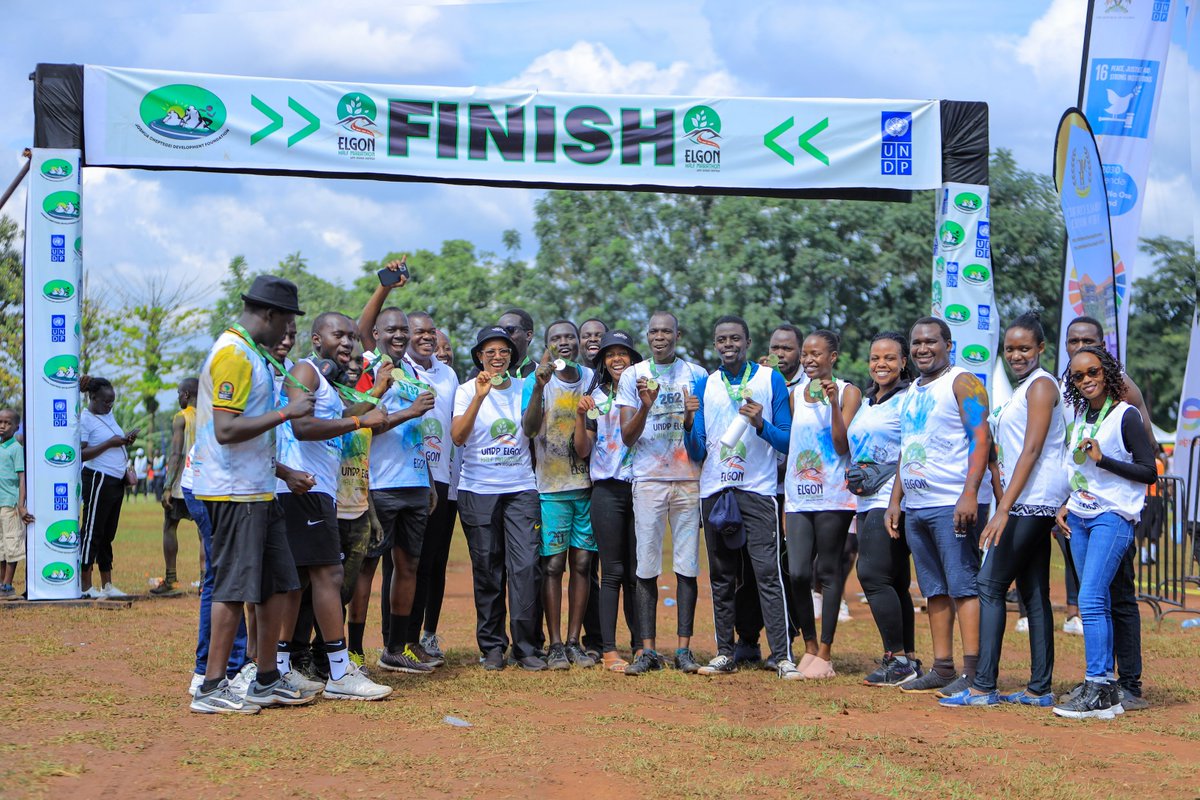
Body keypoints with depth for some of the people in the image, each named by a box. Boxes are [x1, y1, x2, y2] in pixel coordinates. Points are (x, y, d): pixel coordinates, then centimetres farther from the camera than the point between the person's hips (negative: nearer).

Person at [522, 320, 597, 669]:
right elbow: (529, 428, -20)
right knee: (553, 564, -4)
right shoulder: (537, 381, -4)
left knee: (582, 562, 5)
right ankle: (555, 645, 2)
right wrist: (539, 387, -32)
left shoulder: (593, 378, 8)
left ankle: (574, 641, 12)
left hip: (587, 485, 4)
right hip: (551, 487, -3)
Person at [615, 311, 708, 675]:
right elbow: (627, 437, 1)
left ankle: (684, 648, 5)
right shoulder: (633, 376, 7)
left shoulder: (696, 374, 8)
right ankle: (647, 650, 0)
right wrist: (645, 407, -17)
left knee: (687, 565, 0)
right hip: (648, 479, 0)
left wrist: (692, 417, -12)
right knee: (646, 566, -3)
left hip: (688, 478, 1)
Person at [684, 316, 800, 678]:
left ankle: (783, 657, -11)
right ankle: (724, 653, 13)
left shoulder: (771, 380, 3)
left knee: (767, 572, -11)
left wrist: (761, 424, -18)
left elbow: (787, 442, 0)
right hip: (715, 490, 4)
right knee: (721, 576, 7)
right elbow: (698, 453, 8)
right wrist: (689, 426, -11)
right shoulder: (704, 386, 11)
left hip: (757, 491, -3)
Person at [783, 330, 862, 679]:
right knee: (797, 573, -4)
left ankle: (825, 654, 6)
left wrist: (834, 402, -16)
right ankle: (809, 647, 12)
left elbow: (842, 446, -8)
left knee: (829, 571, -1)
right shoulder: (795, 395, 15)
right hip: (798, 495, 4)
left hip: (833, 496, -4)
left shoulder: (848, 393, 0)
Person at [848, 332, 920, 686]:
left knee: (872, 574, -14)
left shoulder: (909, 399, -7)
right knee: (894, 582, 9)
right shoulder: (866, 402, 19)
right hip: (867, 501, 9)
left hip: (892, 499, -8)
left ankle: (898, 660, -9)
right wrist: (856, 476, 12)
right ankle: (908, 659, 13)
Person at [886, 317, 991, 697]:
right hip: (916, 507, 8)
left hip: (954, 505, -8)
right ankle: (942, 668, 14)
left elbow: (981, 439, -14)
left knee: (963, 586, -9)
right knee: (935, 590, 10)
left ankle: (972, 672, -9)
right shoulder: (912, 392, 20)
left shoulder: (962, 383, -5)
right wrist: (895, 500, 19)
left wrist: (969, 494, -23)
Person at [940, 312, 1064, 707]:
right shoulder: (1023, 388, 20)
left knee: (990, 586, -10)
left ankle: (984, 686, -9)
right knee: (1033, 593, 8)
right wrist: (1004, 506, 16)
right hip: (1029, 505, 10)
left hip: (1031, 502, -10)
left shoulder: (1041, 385, -9)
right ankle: (1039, 689, 10)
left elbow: (1032, 451, -18)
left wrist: (1003, 509, -23)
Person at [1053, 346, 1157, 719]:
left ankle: (1097, 688, -15)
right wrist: (1066, 505, 12)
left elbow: (1149, 472, -11)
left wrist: (1103, 459, -18)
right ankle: (1107, 693, 9)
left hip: (1113, 517, -7)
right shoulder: (1081, 417, 14)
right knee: (1096, 604, 6)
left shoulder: (1126, 415, -8)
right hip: (1080, 517, 7)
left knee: (1090, 600, -17)